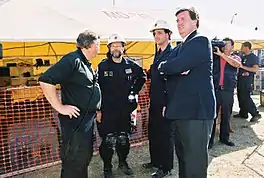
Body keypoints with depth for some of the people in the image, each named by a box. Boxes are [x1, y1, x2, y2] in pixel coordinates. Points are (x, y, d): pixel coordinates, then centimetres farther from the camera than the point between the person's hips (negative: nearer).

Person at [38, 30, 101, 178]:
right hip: (76, 120, -10)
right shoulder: (73, 60, -18)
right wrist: (60, 107, -23)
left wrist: (96, 109, 19)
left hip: (88, 120, 10)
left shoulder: (87, 64, 14)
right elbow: (45, 80, -26)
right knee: (74, 162, 0)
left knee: (85, 156, 20)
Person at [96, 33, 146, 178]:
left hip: (125, 109, 3)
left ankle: (123, 162, 35)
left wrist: (134, 91, 9)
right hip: (107, 110, -2)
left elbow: (142, 77, 19)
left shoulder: (131, 64, 1)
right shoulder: (103, 66, -6)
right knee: (108, 140, 3)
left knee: (123, 138, 15)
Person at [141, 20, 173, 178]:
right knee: (153, 132, 18)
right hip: (154, 101, 9)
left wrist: (168, 104, -21)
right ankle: (155, 160, 36)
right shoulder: (158, 54, 14)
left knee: (164, 134, 5)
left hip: (165, 102, -8)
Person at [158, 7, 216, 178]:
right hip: (180, 111, 9)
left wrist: (163, 66, -1)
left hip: (196, 110, -9)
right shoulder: (179, 48, 20)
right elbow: (164, 69, 11)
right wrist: (177, 68, -8)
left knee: (195, 163, -2)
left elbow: (176, 66, -21)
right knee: (183, 159, 21)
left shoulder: (201, 41, -8)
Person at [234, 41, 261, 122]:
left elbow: (256, 69, -18)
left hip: (247, 79, -8)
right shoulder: (243, 57, 15)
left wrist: (243, 67, -21)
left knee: (245, 97, -10)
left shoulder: (253, 57, -8)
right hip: (240, 78, 8)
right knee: (240, 96, 10)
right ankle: (243, 113, 20)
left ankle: (256, 114, -1)